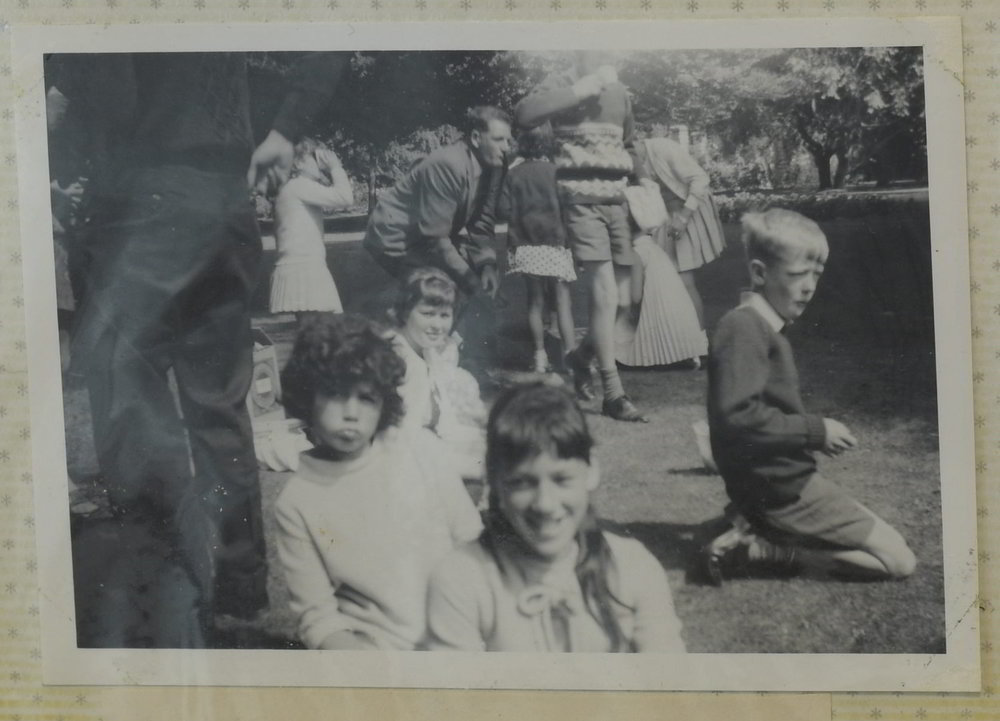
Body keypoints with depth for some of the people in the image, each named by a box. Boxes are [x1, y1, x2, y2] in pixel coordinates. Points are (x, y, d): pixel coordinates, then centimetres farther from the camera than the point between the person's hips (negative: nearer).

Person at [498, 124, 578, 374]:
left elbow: (504, 209, -2)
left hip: (526, 246, 3)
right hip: (554, 243, -3)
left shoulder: (514, 173, 0)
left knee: (535, 301, 11)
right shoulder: (555, 171, -9)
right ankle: (571, 354, -6)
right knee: (563, 301, 0)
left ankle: (540, 356, 13)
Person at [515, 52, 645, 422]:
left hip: (617, 200, 6)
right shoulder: (562, 84, -2)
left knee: (622, 296, 5)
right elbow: (524, 113, -21)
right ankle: (613, 393, -6)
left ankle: (582, 355, 31)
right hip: (582, 199, -6)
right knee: (605, 294, -12)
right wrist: (583, 88, -21)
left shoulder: (619, 90, 15)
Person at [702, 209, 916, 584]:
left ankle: (755, 531, 10)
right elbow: (737, 416, -29)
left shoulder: (763, 327, 14)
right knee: (898, 560, -7)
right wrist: (815, 431, -20)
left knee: (888, 541, 25)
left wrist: (816, 431, 11)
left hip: (781, 480, 11)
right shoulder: (744, 328, -19)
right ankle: (760, 550, -9)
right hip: (780, 491, -10)